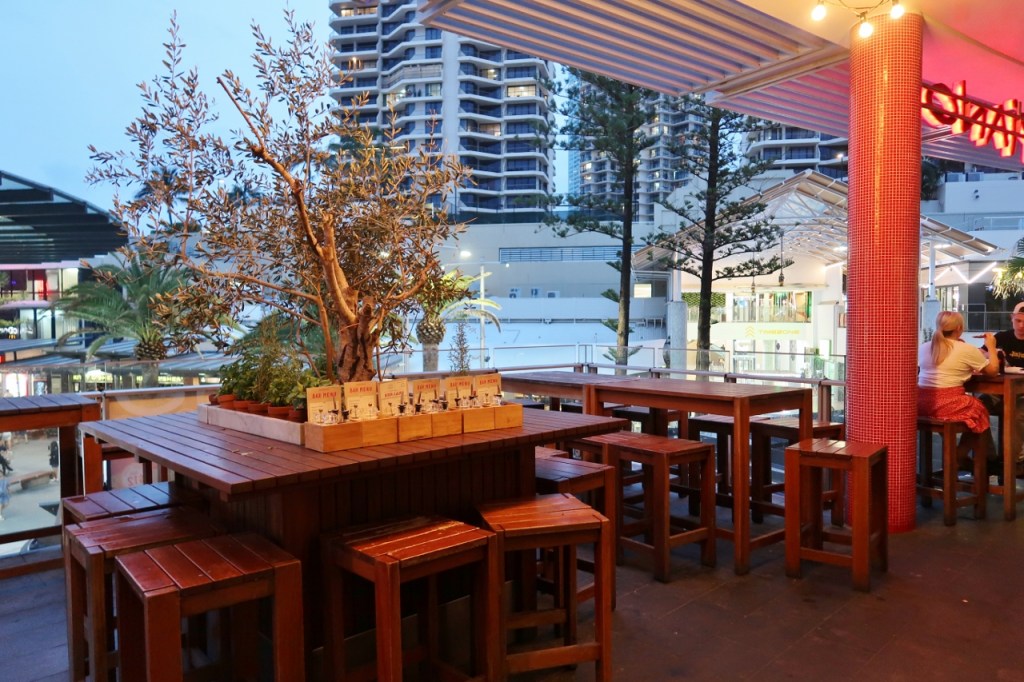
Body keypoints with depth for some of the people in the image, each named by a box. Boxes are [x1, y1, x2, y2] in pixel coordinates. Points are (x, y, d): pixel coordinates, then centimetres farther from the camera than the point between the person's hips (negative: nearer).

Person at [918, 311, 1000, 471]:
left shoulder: (923, 347, 11)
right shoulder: (967, 349, -2)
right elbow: (993, 370, 10)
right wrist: (991, 346, 25)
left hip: (921, 403, 6)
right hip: (947, 405, -6)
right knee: (979, 410, 22)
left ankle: (957, 455, 27)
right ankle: (959, 455, 27)